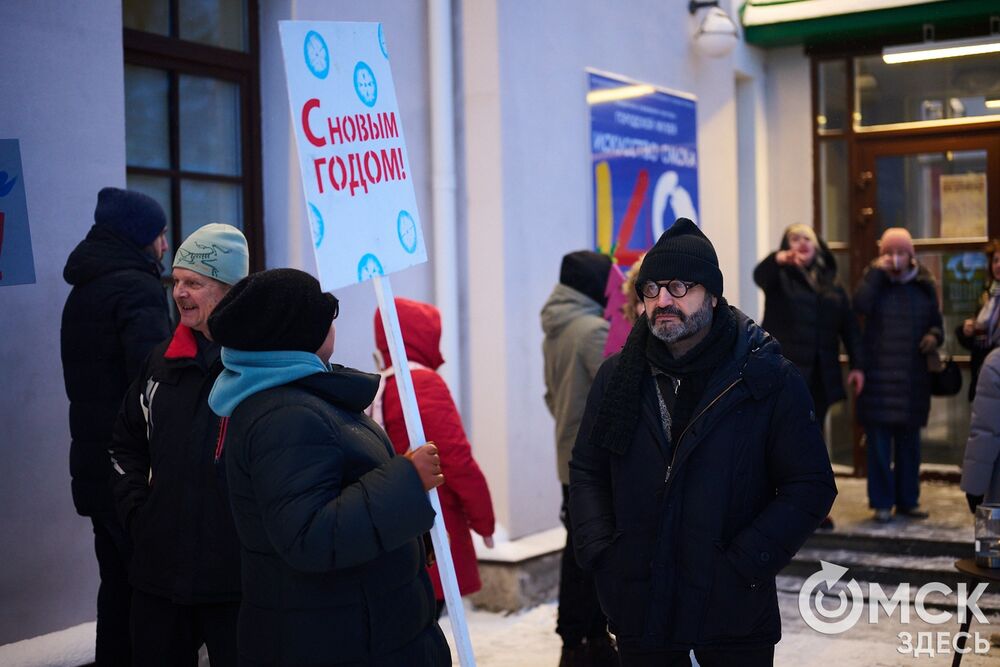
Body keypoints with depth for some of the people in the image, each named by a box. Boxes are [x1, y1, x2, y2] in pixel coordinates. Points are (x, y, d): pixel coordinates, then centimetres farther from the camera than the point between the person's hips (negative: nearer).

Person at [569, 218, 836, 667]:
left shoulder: (769, 378, -6)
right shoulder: (617, 376, 5)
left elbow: (810, 486, -6)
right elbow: (585, 470, 11)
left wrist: (744, 562, -14)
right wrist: (600, 552, -3)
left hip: (734, 611, -3)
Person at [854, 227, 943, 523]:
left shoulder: (924, 284, 8)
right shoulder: (874, 279, 2)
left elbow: (936, 322, 16)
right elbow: (860, 306, -19)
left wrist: (934, 336, -5)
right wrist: (877, 273, -16)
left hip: (913, 377, 3)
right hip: (878, 374, -3)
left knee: (909, 442, 10)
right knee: (879, 441, -2)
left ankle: (908, 500, 20)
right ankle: (882, 502, 6)